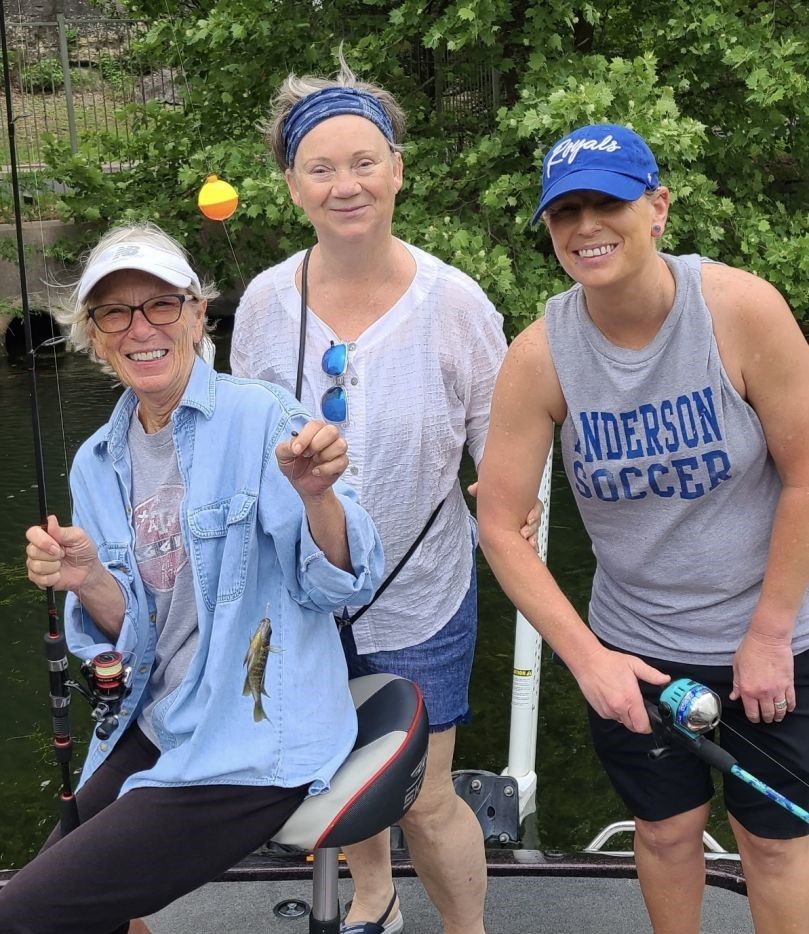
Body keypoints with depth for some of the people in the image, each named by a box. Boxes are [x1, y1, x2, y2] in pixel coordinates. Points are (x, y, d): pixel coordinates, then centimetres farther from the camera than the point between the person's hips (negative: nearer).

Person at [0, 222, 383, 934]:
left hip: (256, 745, -6)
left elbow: (340, 587, -15)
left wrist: (316, 494, -35)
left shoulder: (261, 418, -12)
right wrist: (89, 582, -16)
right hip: (156, 728, 6)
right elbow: (132, 639, 5)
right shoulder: (97, 463, 6)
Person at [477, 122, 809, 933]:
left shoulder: (742, 308, -20)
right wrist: (587, 656, -15)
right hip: (633, 650, 1)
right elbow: (500, 526, -11)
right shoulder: (540, 355, -16)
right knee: (665, 830, 18)